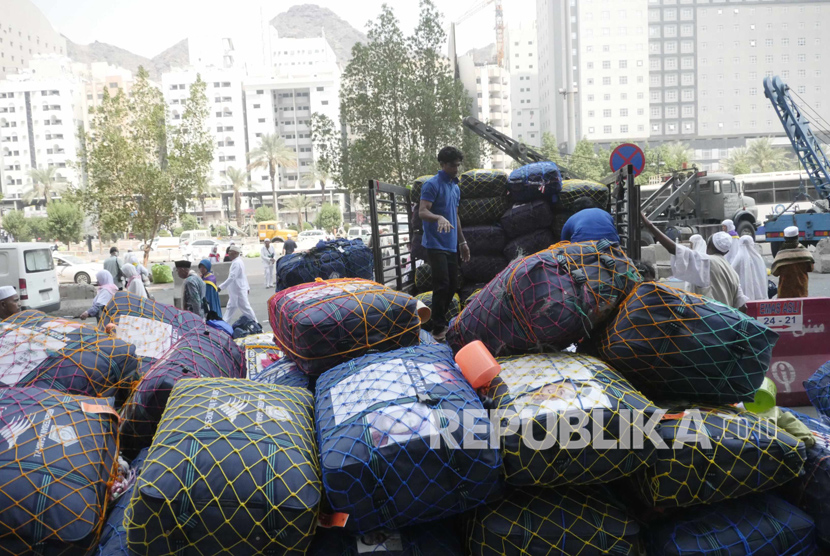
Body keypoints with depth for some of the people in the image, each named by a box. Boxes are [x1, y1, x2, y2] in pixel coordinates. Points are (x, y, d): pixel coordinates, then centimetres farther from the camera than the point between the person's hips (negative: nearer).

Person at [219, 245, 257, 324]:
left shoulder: (236, 263, -21)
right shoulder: (237, 261, 12)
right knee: (230, 307, 12)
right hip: (235, 291, 10)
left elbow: (232, 277, -27)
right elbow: (243, 276, 18)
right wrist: (247, 287, 23)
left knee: (245, 307, -2)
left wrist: (221, 287, -26)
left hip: (238, 290, -10)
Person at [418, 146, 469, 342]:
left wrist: (462, 241, 22)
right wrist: (439, 218, -38)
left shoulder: (456, 187, 17)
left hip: (451, 245, 8)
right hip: (436, 245, -8)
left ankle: (441, 321, 22)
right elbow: (422, 212, -18)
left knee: (452, 286, 9)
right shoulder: (432, 184, -9)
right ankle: (438, 328, -5)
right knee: (442, 285, -12)